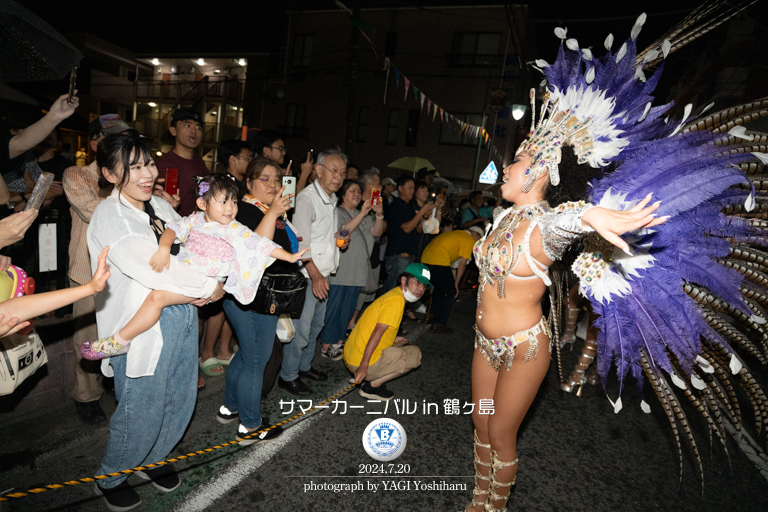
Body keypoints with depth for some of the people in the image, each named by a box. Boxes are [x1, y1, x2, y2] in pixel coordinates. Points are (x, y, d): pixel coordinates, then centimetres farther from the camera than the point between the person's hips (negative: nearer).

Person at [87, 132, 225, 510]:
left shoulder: (161, 206, 8)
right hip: (143, 326, -7)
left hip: (182, 315, 7)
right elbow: (149, 267, -23)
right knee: (141, 410, 7)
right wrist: (210, 287, -16)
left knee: (181, 399, 17)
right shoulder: (108, 217, -13)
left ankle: (153, 459, 44)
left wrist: (204, 290, -6)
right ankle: (109, 480, 36)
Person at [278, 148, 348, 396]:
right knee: (300, 329, -2)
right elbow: (300, 242, -22)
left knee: (316, 324, 19)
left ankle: (304, 366, 35)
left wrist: (340, 237, 5)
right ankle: (288, 376, 15)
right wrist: (315, 274, -27)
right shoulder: (307, 198, -16)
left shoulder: (332, 199, 12)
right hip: (307, 275, -9)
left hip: (323, 273, 9)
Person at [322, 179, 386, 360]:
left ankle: (339, 340, 23)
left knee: (348, 307, 12)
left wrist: (379, 215, -12)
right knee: (335, 306, -4)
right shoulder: (337, 212, -3)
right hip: (340, 270, -7)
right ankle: (327, 345, 5)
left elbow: (376, 232, 6)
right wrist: (362, 214, -22)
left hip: (358, 270, 7)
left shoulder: (365, 215, 19)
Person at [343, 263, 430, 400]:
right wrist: (363, 366, -26)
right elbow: (377, 332, -24)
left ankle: (364, 378, 12)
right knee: (415, 354, 2)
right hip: (361, 362, -10)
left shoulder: (393, 294, 14)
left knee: (398, 348, 29)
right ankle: (372, 386, -2)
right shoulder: (396, 300, -17)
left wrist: (393, 339, 16)